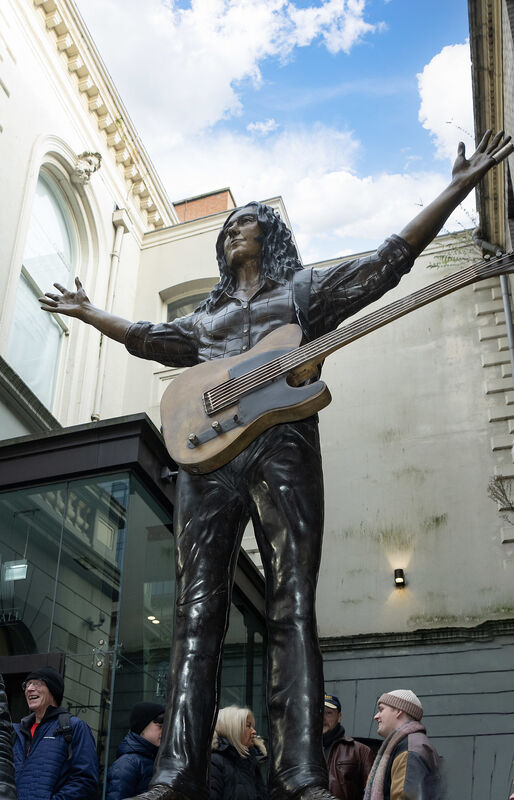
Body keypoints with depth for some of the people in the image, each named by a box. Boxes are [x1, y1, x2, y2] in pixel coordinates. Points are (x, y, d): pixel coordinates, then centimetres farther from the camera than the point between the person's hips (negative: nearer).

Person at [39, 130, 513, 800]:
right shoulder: (207, 313, 34)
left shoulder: (303, 289, 21)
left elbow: (389, 259, 12)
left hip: (282, 445, -3)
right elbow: (150, 338, 42)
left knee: (292, 605, -13)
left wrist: (459, 186, 6)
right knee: (198, 608, -8)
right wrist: (89, 313, 50)